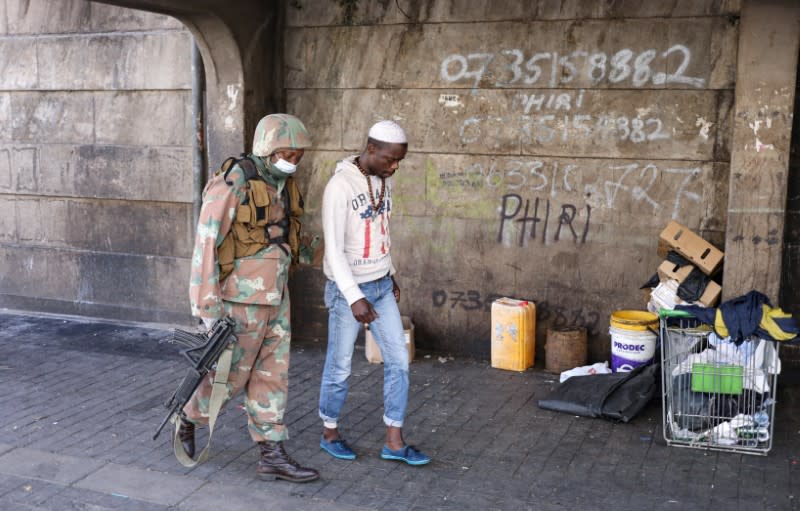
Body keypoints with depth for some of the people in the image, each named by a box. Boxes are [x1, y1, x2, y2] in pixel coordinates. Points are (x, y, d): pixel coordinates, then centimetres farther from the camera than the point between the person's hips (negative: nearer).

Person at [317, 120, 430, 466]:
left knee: (398, 360, 4)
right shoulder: (340, 186, -20)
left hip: (381, 286, 7)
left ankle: (394, 442, 12)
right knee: (340, 367, 7)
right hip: (347, 291, -7)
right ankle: (330, 433, 28)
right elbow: (334, 249, -24)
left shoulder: (383, 180, 4)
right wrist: (355, 298, -30)